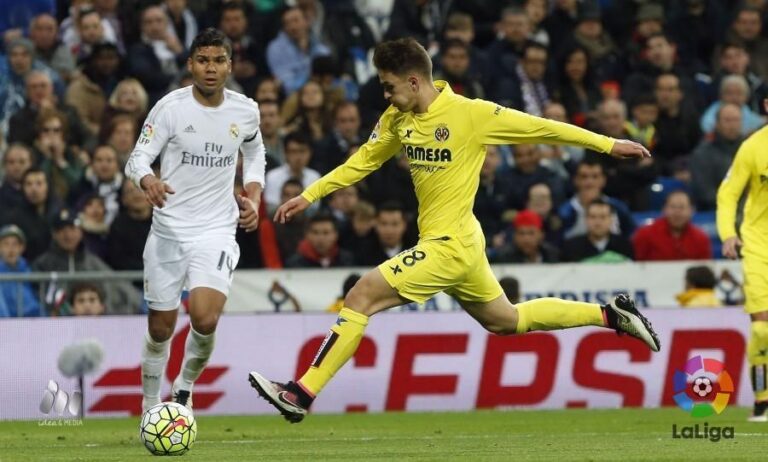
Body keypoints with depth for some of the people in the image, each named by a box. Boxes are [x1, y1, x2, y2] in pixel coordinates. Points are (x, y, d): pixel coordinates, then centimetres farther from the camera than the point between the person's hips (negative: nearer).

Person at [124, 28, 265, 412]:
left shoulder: (246, 111, 2)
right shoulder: (171, 107, -7)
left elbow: (254, 153, 22)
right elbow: (138, 158, -9)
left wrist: (252, 198, 6)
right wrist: (149, 182, -32)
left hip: (217, 231, 0)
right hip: (168, 230, 0)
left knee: (205, 320, -21)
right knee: (160, 329, 7)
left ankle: (185, 387, 7)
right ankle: (151, 406, 29)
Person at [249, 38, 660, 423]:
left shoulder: (471, 113, -16)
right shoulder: (397, 120, 5)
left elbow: (542, 128, -9)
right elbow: (363, 162, 17)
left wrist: (609, 144, -3)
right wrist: (309, 195, 10)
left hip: (450, 245, -9)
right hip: (462, 247, 9)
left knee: (362, 296, -15)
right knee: (506, 320, 22)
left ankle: (301, 395, -13)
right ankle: (610, 315, 32)